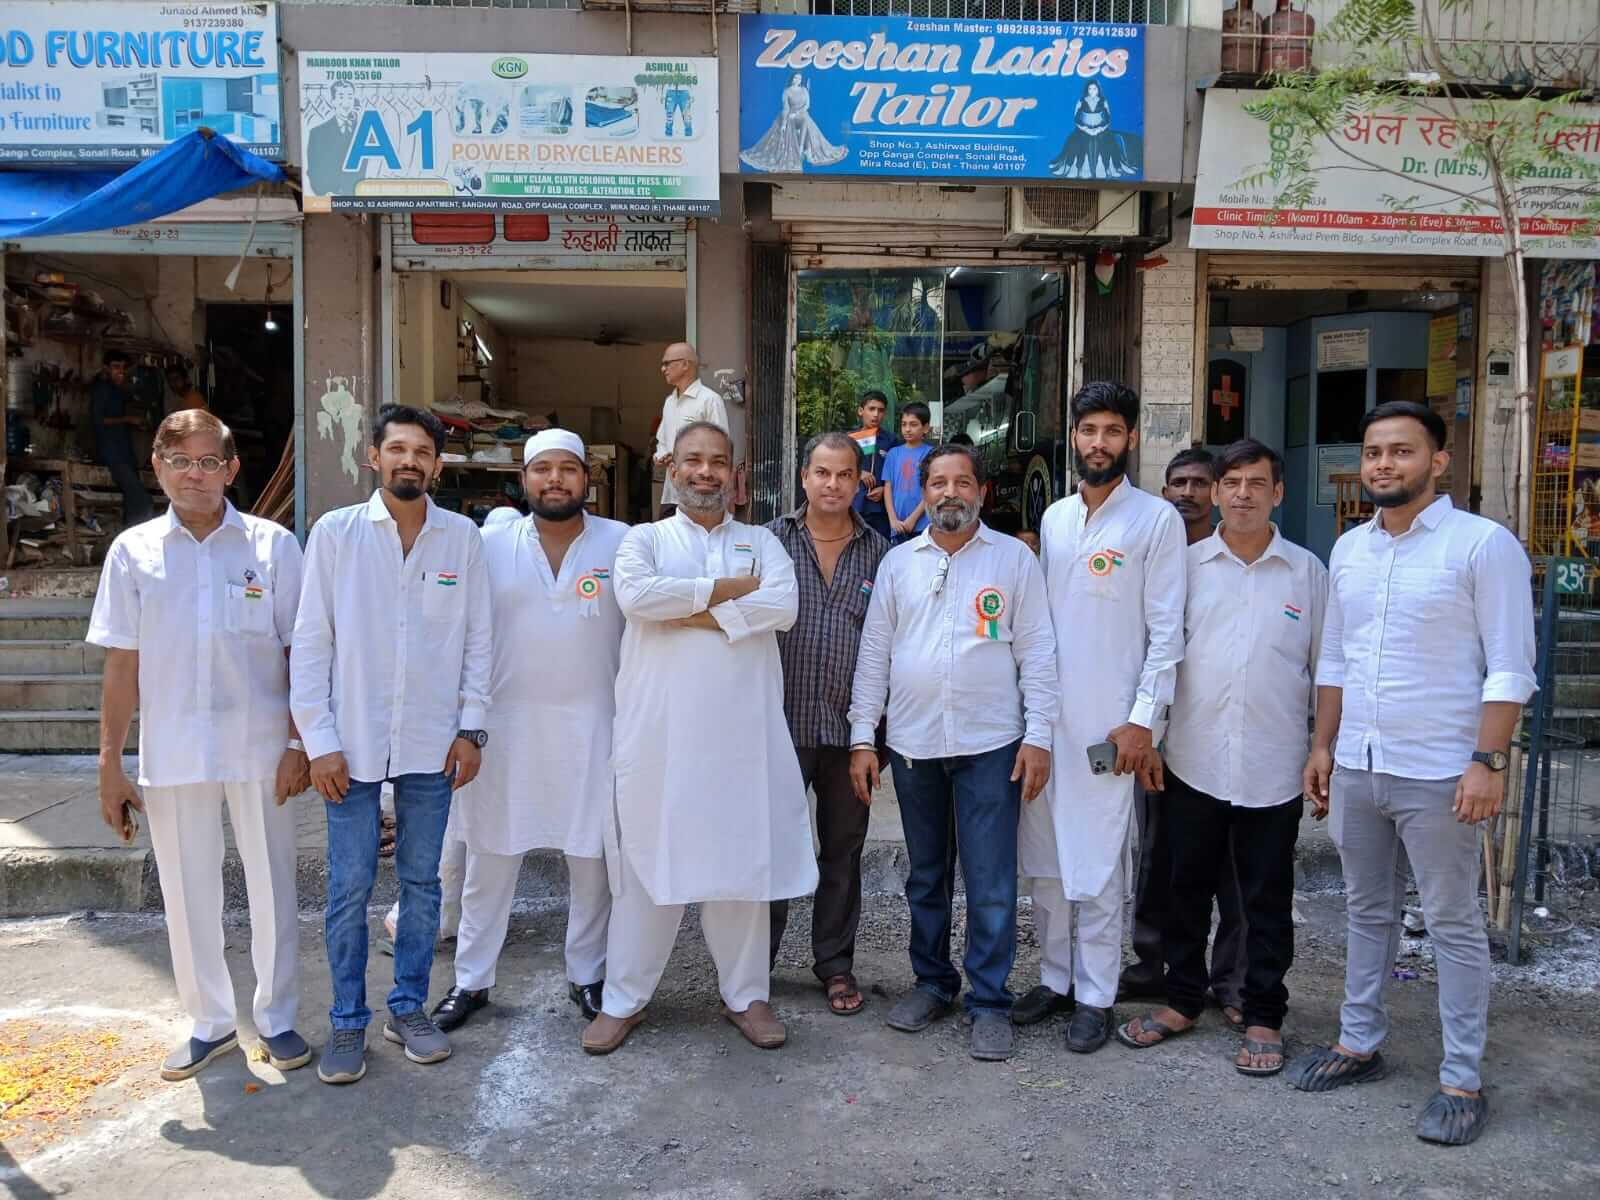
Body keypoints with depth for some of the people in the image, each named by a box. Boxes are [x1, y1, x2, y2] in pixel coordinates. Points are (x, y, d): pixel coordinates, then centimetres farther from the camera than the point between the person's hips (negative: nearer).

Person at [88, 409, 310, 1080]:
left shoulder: (273, 545, -2)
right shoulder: (133, 551, 2)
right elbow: (122, 666, 4)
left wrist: (298, 742, -6)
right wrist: (109, 764, 3)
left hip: (259, 749, -1)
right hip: (172, 753, 2)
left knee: (272, 889, 8)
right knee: (187, 895, 12)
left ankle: (277, 1018, 26)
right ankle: (209, 1023, 30)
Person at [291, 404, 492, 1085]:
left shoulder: (462, 538, 2)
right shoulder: (335, 533, -2)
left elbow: (477, 639, 5)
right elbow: (311, 641, -2)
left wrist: (471, 727, 0)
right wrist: (319, 741, -6)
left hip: (431, 744, 2)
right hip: (353, 742, -1)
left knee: (422, 882, 11)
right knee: (349, 888, 5)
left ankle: (408, 1008, 27)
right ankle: (348, 1022, 21)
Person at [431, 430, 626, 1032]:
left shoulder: (621, 543, -1)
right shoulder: (490, 543, 2)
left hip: (592, 727, 0)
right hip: (506, 724, 1)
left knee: (593, 859, 8)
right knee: (489, 858, 9)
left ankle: (587, 974, 26)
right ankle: (471, 980, 24)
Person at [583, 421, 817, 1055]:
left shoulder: (761, 542, 13)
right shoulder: (644, 538, 9)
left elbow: (784, 604, -7)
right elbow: (635, 595, -13)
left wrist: (696, 614, -12)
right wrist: (726, 588, -9)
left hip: (742, 732, 1)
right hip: (659, 729, -1)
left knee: (743, 860, 8)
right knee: (648, 861, 5)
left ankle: (746, 993, 24)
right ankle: (623, 998, 20)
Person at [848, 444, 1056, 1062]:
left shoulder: (1014, 558, 2)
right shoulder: (899, 562, 8)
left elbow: (1036, 654, -1)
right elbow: (873, 653, 7)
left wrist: (1038, 737, -7)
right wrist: (861, 738, 2)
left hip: (989, 745, -3)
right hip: (913, 744, 3)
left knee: (991, 883, 0)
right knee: (925, 876, 15)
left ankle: (989, 1002, 13)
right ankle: (932, 982, 30)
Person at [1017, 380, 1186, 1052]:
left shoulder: (1157, 520, -5)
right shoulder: (1054, 518, 12)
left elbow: (1166, 631, -7)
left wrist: (1142, 720, -12)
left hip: (1108, 724, -5)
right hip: (1044, 717, 6)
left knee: (1096, 867, 1)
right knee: (1044, 861, 12)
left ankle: (1096, 997, 15)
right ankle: (1055, 978, 26)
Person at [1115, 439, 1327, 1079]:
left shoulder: (1307, 571, 3)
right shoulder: (1185, 565, 3)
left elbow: (1324, 669, 6)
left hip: (1273, 768, -1)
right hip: (1194, 761, 1)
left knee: (1267, 899, 9)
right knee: (1188, 887, 12)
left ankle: (1264, 1018, 23)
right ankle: (1182, 1001, 28)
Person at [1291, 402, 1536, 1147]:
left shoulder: (1483, 545, -9)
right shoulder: (1348, 549, 9)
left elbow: (1509, 669, -11)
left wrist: (1487, 761, -17)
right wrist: (1323, 747, 11)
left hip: (1437, 774, -6)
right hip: (1355, 768, 6)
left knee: (1453, 925, 5)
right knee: (1368, 912, 16)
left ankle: (1463, 1080, 17)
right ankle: (1359, 1043, 30)